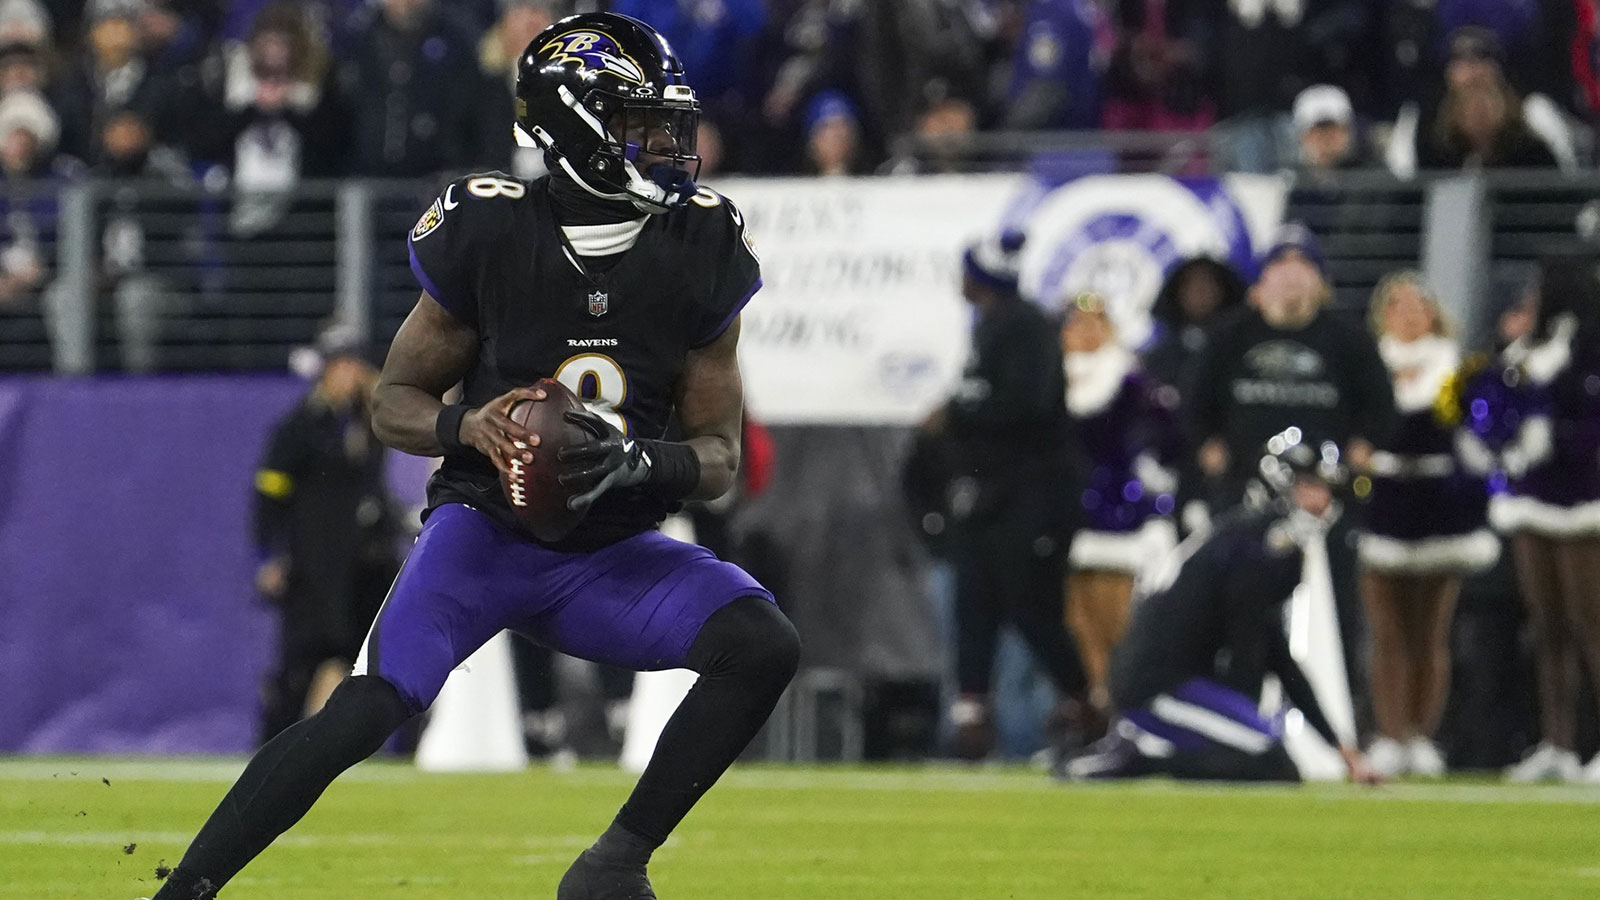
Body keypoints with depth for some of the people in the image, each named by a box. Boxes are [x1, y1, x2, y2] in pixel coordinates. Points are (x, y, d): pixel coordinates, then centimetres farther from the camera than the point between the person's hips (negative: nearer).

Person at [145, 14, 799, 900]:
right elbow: (393, 401, -1)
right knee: (365, 711, -24)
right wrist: (467, 426, -23)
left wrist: (641, 463, -22)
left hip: (611, 555, 3)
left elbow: (720, 455, 1)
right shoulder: (488, 235, -12)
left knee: (764, 645, -21)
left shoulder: (699, 252, -5)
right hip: (484, 528, -3)